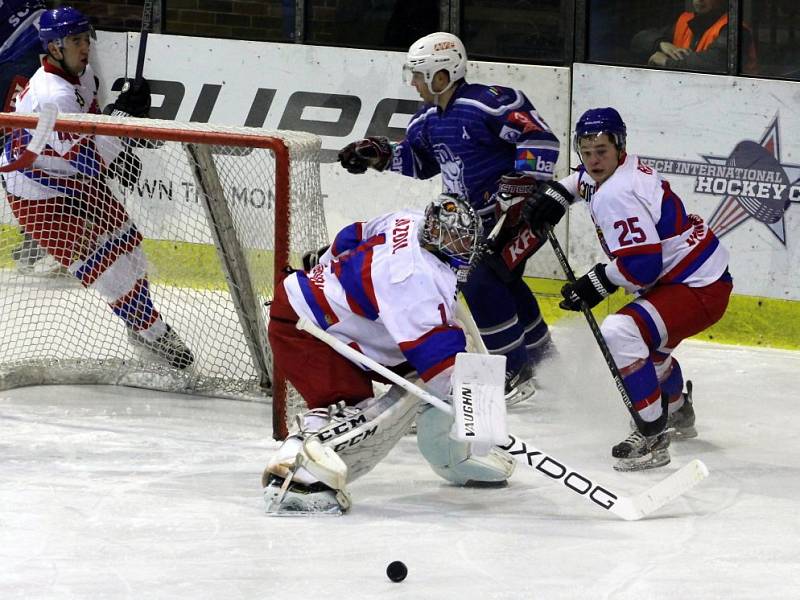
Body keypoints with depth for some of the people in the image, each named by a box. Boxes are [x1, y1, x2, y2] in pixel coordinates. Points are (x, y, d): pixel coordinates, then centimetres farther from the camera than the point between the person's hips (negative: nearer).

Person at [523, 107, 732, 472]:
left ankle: (653, 438, -24)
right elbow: (589, 177, 35)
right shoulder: (625, 169, 8)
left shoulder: (616, 195, -23)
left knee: (620, 334, -28)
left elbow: (641, 264, -28)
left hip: (699, 288, -12)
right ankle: (677, 411, 58)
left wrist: (597, 283, -15)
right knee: (643, 338, 34)